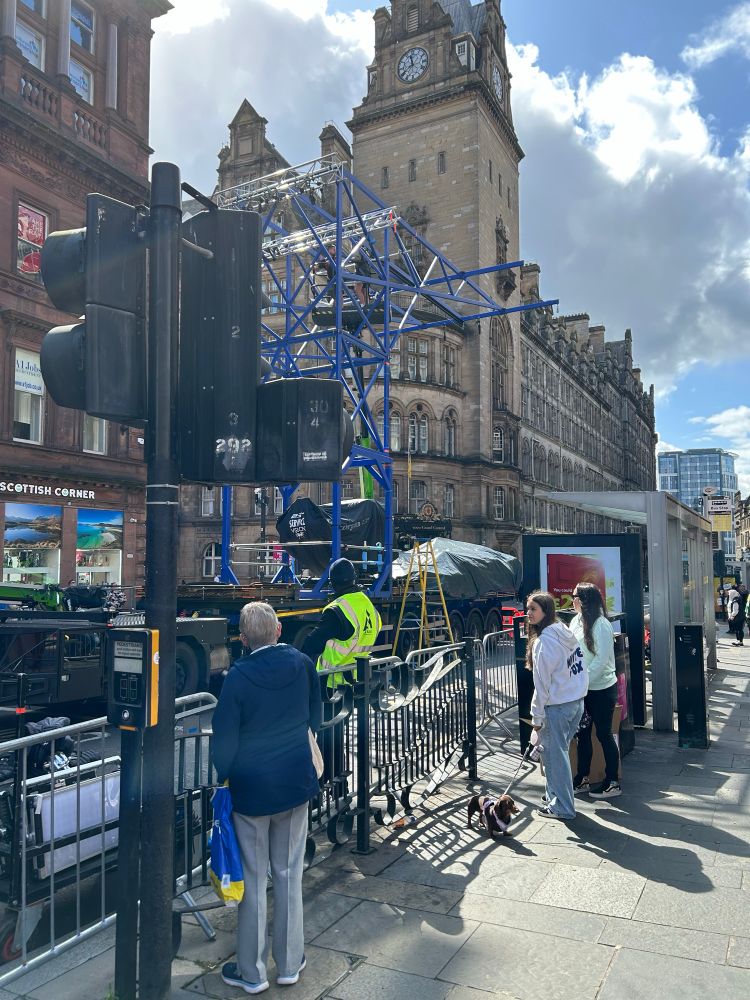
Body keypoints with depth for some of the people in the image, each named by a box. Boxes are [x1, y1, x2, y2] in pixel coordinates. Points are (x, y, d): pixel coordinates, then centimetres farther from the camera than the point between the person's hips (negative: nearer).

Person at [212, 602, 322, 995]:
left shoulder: (238, 677, -20)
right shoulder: (302, 664, -9)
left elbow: (225, 738, -12)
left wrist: (222, 778, 5)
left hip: (251, 789, -3)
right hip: (296, 784, 3)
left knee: (253, 881, 11)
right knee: (289, 876, 16)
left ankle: (252, 973, 25)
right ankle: (289, 964, 29)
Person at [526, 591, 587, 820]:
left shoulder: (543, 642, -19)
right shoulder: (566, 633, 5)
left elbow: (542, 684, -17)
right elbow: (579, 669, 9)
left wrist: (537, 716, -10)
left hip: (557, 706, -8)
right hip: (577, 700, 8)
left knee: (554, 754, 3)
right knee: (559, 751, 20)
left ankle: (562, 807, 12)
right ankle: (555, 795, 32)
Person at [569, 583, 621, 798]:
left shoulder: (601, 625, -18)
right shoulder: (576, 621, 5)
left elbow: (601, 659, -21)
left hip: (602, 689, -8)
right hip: (582, 689, 8)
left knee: (604, 734, 3)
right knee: (582, 734, 14)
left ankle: (613, 783, 16)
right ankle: (582, 779, 26)